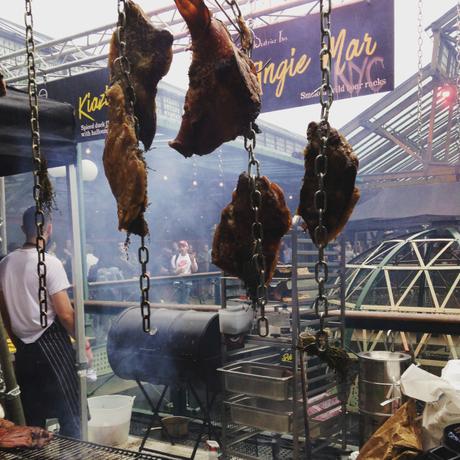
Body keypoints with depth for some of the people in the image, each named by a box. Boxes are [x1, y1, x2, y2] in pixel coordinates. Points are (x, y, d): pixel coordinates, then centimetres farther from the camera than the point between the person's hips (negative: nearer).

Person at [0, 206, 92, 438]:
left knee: (32, 421, 15)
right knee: (69, 416, 5)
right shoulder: (50, 263, -14)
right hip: (52, 346, -6)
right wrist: (83, 341, -3)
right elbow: (65, 314, -17)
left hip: (24, 350, 6)